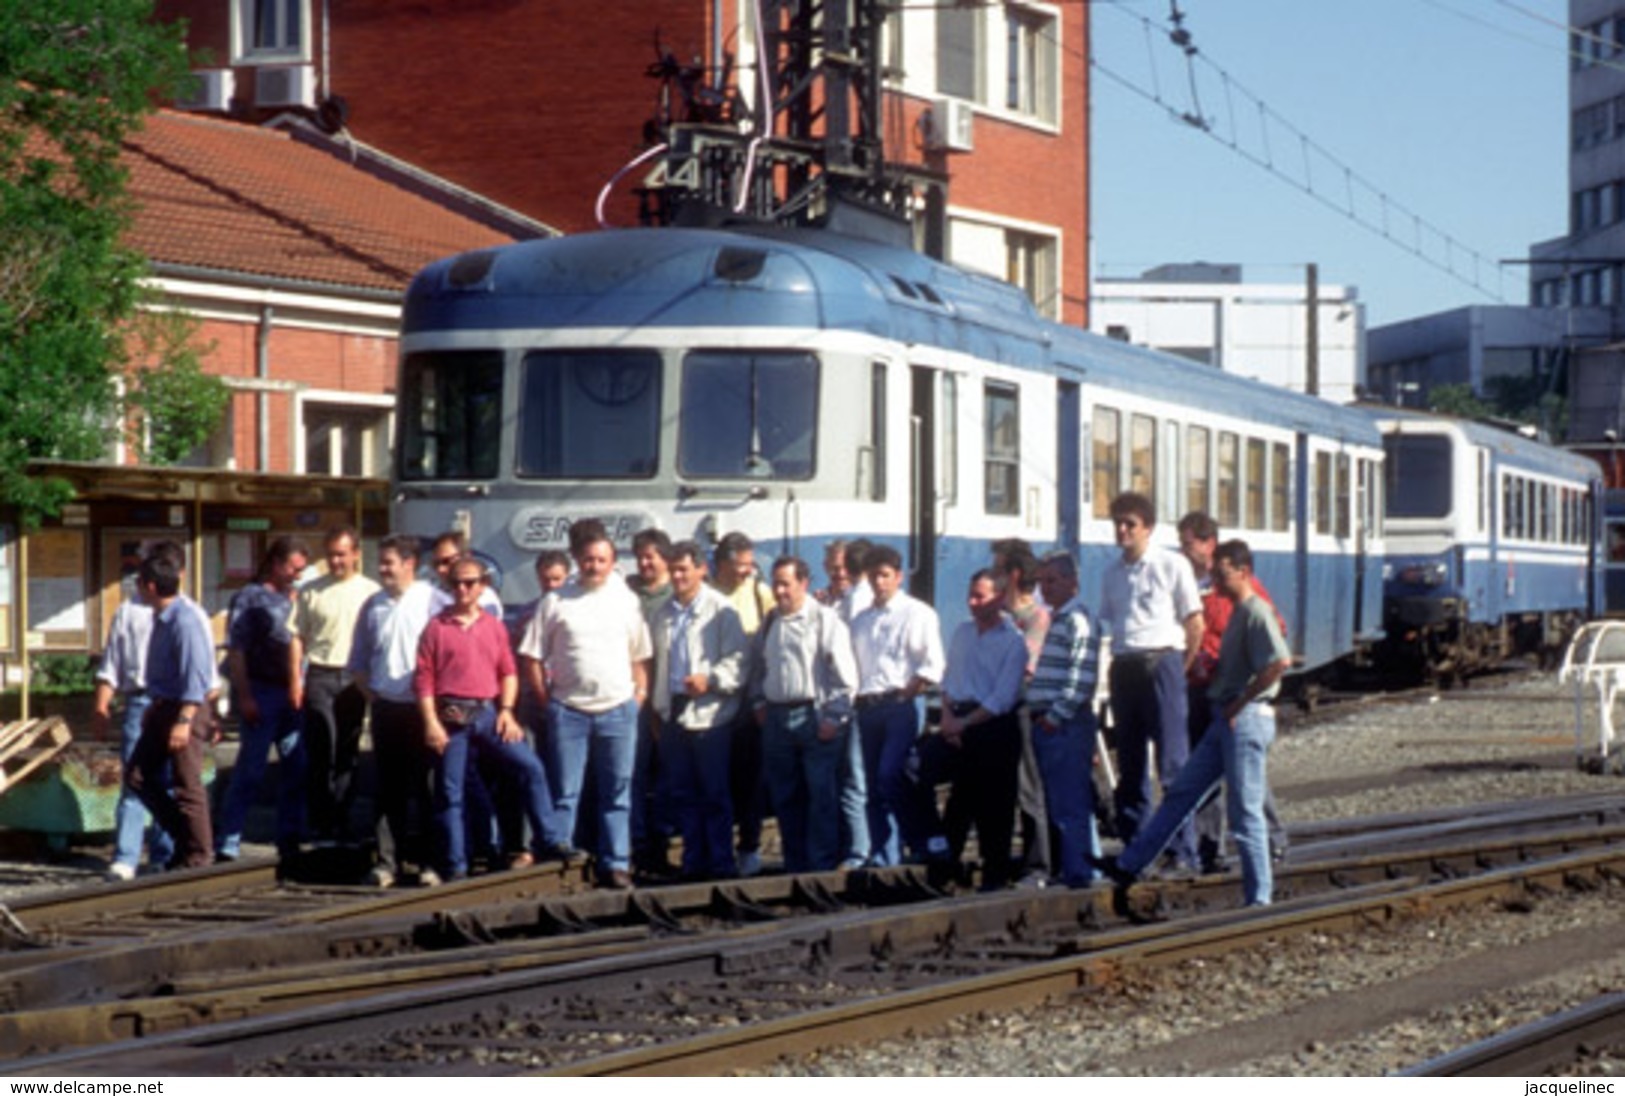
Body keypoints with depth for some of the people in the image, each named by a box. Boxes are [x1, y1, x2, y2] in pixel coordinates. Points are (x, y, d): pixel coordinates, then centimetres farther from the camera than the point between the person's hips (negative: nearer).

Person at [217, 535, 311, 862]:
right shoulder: (248, 598, -5)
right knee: (251, 770, -6)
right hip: (260, 690, -7)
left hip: (289, 692, 7)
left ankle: (289, 840, 17)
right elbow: (235, 651, -9)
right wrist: (244, 697, -16)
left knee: (296, 768, 7)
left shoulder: (291, 600, 15)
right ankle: (227, 844, -1)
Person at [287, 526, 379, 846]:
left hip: (354, 678, 2)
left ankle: (341, 822, 15)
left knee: (348, 754, 7)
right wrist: (295, 680, -3)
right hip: (320, 676, -2)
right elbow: (296, 637, 5)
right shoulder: (311, 592, 4)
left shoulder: (370, 592, 6)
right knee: (322, 751, -7)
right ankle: (320, 823, -3)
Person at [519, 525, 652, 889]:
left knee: (617, 794, 5)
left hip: (618, 709, 2)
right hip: (569, 710, -2)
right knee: (564, 793, 1)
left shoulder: (626, 601, 8)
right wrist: (545, 698, -3)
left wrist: (639, 693, 4)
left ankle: (616, 864, 11)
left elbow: (640, 655, 14)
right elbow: (532, 655, 2)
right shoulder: (556, 602, 1)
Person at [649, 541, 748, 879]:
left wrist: (709, 680, -23)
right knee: (683, 794, 9)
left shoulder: (721, 610, -4)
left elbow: (737, 661, -9)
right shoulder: (664, 613, 13)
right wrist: (658, 704, 14)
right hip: (673, 712, 6)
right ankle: (693, 862, 16)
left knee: (715, 795, -2)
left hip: (708, 713, -6)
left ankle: (721, 864, 4)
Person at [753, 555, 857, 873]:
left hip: (814, 714, -6)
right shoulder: (770, 623, 13)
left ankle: (823, 865, -1)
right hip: (777, 719, 6)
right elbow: (758, 668, 27)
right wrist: (760, 702, 14)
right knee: (785, 798, 10)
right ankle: (795, 866, 18)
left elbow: (845, 674, -8)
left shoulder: (824, 619, -5)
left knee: (822, 796, -5)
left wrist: (834, 717, -12)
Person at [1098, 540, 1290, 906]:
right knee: (1181, 792, 10)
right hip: (1225, 719, 10)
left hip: (1246, 720, -10)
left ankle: (1259, 897, 0)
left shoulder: (1256, 612, -13)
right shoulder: (1238, 613, 17)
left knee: (1244, 810, -6)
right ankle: (1129, 865, 13)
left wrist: (1241, 702, -18)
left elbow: (1280, 661, -26)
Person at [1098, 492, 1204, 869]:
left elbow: (1195, 623, 1)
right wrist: (1119, 662, 7)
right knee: (1130, 765, 7)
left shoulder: (1172, 565, -1)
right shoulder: (1111, 572, 14)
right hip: (1124, 668, 6)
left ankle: (1183, 852, -8)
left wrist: (1179, 669, 0)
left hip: (1161, 663, -5)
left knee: (1173, 762, -8)